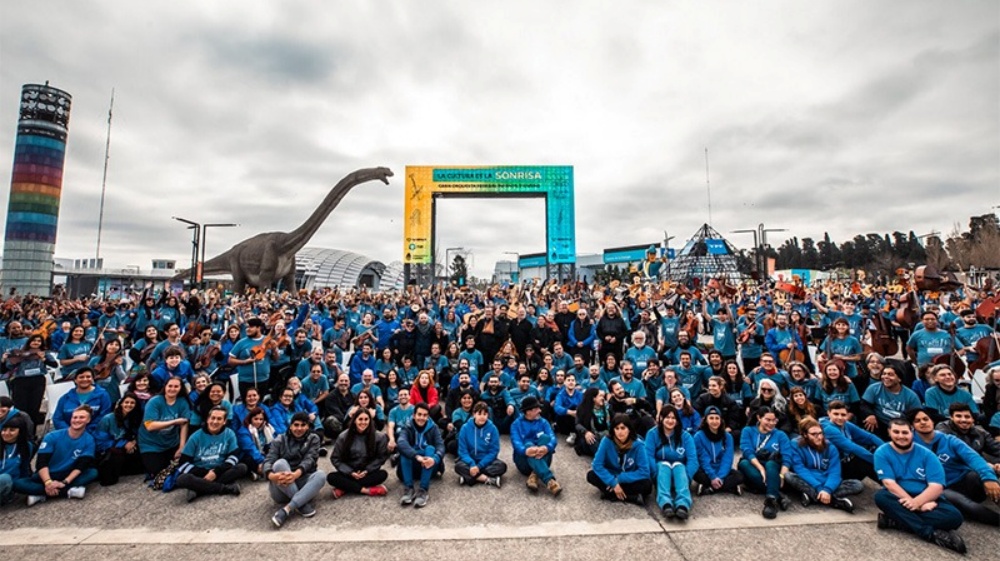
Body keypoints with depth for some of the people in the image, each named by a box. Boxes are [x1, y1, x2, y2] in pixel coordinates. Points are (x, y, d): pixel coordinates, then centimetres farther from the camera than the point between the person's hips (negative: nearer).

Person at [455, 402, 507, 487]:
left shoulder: (492, 428, -10)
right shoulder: (465, 428, -10)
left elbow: (493, 451, -9)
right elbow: (463, 451, -10)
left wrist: (479, 466, -19)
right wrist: (472, 464, -26)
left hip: (486, 461, 0)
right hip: (470, 460, 0)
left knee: (502, 466, -27)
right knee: (459, 466, -30)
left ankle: (468, 477, -26)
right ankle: (489, 479, -27)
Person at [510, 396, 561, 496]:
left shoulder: (543, 422, 8)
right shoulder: (516, 424, 0)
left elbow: (552, 438, -10)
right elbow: (516, 442, -18)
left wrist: (547, 448, -35)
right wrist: (526, 450, -43)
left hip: (542, 459, 2)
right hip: (524, 460, -2)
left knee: (545, 437, -23)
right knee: (528, 444, -33)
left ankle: (534, 476, -34)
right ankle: (550, 481, -49)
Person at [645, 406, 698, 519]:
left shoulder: (685, 435, -3)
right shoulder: (652, 433, -7)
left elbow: (692, 459, -12)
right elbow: (649, 456, -15)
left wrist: (685, 477, -26)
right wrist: (658, 475, -28)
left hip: (679, 470, 1)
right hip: (661, 470, -1)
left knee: (678, 465, -31)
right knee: (664, 465, -32)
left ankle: (683, 505, -54)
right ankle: (665, 504, -55)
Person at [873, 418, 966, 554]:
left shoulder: (926, 454, -2)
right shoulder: (882, 453, -6)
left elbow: (936, 487, -12)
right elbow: (889, 483, -13)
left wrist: (917, 501, -29)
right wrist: (917, 504, -24)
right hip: (900, 499, -1)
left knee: (954, 516, -29)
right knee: (881, 496, -34)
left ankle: (895, 520, -28)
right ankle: (932, 534, -31)